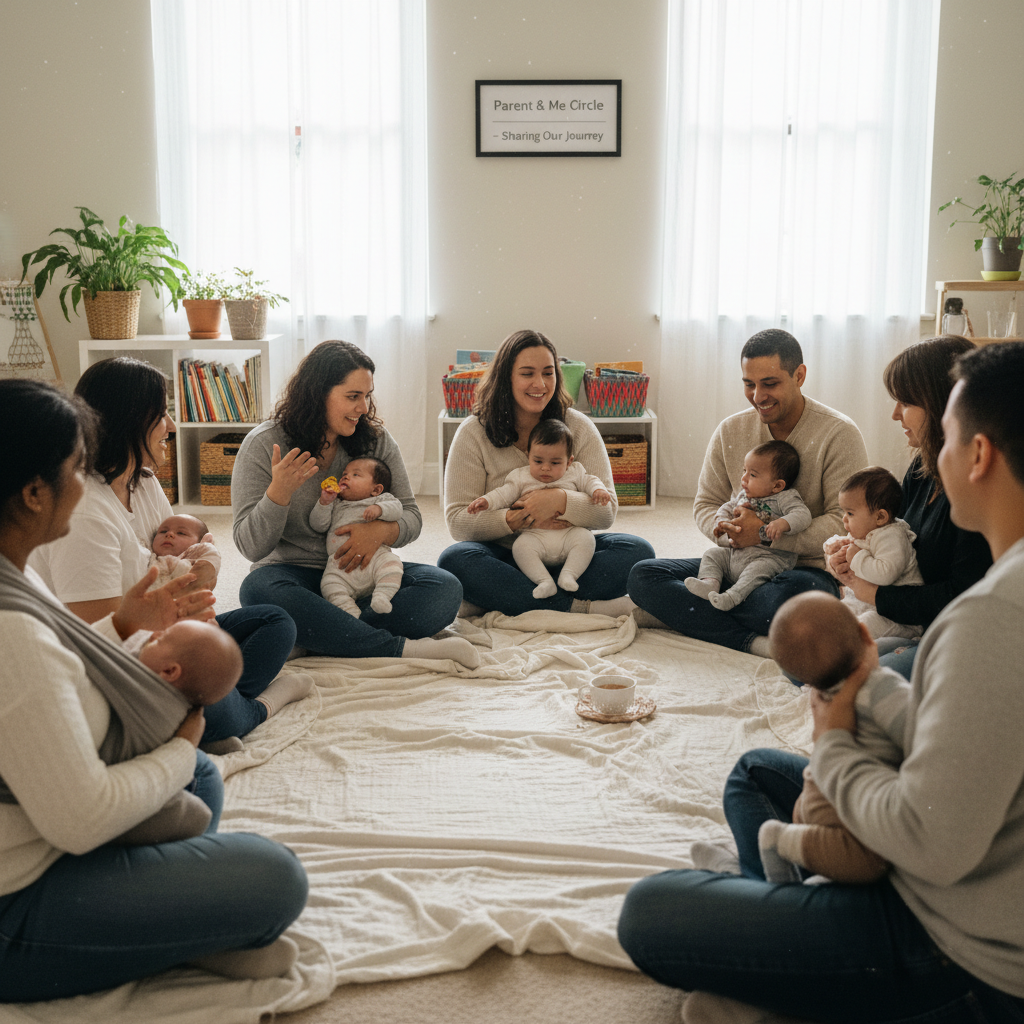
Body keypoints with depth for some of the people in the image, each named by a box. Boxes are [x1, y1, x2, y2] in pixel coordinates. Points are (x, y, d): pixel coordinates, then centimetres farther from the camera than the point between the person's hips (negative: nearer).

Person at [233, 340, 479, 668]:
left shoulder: (377, 440, 4)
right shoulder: (263, 445, -6)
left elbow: (411, 518, 6)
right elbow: (251, 547, -10)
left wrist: (382, 530, -18)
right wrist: (279, 492, -29)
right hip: (293, 574, -2)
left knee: (445, 589, -22)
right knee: (258, 590, -38)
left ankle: (328, 636, -32)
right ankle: (402, 649, -37)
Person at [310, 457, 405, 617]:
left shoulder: (380, 500, 19)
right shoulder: (335, 506, 28)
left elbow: (396, 508, 0)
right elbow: (318, 525, 18)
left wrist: (379, 509, -19)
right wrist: (324, 502, 5)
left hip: (374, 556, -2)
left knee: (391, 562, -32)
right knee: (329, 584, -24)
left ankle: (382, 595, -38)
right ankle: (351, 613, -30)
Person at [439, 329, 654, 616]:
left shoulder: (578, 427, 2)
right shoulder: (474, 433, -3)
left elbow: (606, 511, -4)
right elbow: (457, 521, -8)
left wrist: (560, 500, -25)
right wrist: (516, 520, -23)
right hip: (504, 557, -2)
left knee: (637, 550, -23)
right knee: (454, 560, -33)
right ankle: (577, 607, -32)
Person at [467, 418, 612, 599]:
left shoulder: (574, 473, 14)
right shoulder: (521, 477, 11)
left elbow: (589, 481, 17)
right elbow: (505, 493, 7)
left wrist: (598, 490, -6)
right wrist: (486, 501, -10)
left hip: (568, 532, 1)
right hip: (534, 535, -1)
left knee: (585, 538, -28)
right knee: (521, 545, -31)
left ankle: (569, 574, -26)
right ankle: (544, 580, -32)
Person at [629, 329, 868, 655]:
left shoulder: (838, 433, -8)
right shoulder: (730, 431, 8)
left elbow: (847, 525, -15)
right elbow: (705, 505, 12)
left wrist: (766, 533, -21)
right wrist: (724, 529, -13)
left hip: (809, 569, -5)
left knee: (794, 593, -42)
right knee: (642, 576, -17)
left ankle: (677, 613, -22)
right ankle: (753, 641, -29)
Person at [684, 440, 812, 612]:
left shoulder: (785, 498, -7)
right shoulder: (744, 496, 15)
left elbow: (802, 514, -20)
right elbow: (726, 508, 25)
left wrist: (783, 523, -40)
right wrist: (723, 523, 2)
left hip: (770, 557, -7)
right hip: (736, 552, 8)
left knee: (759, 567, -36)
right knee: (712, 554, 0)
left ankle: (732, 596, -45)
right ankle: (710, 582, -22)